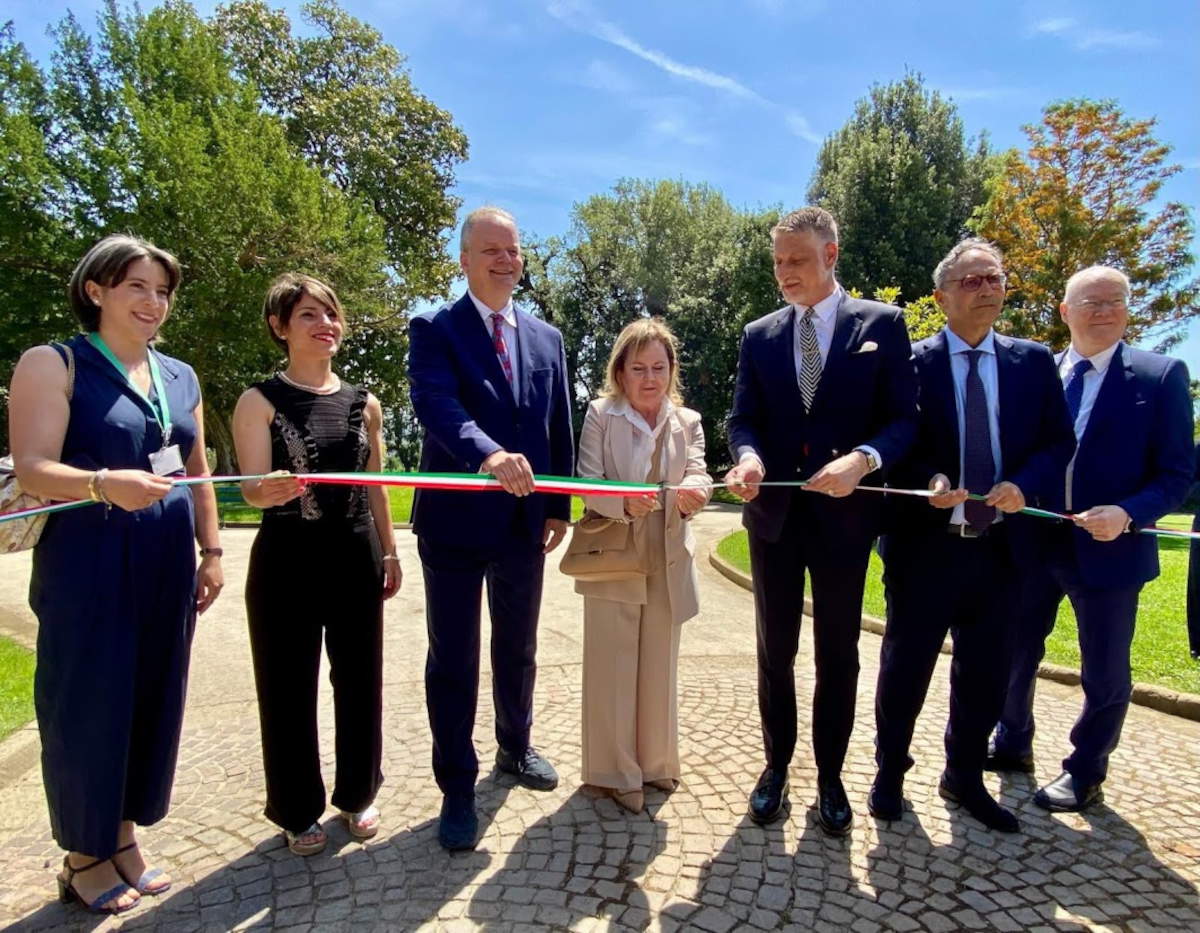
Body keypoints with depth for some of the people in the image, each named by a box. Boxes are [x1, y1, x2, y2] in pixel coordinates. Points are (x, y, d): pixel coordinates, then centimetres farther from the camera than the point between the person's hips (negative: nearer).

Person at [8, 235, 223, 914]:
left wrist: (211, 552, 11)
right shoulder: (53, 364, -4)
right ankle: (85, 855, 23)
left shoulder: (181, 377, 13)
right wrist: (105, 484, -34)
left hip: (167, 567, 6)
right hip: (88, 565, -5)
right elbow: (32, 468, -16)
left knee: (154, 699, 12)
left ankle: (125, 835, 30)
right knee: (88, 702, 4)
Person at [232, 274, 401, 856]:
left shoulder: (363, 404, 7)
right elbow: (250, 488, -13)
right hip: (286, 562, -3)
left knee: (359, 679, 12)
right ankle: (298, 811, 28)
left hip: (356, 558, 3)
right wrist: (270, 490, -35)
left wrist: (389, 554, 12)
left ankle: (357, 793, 33)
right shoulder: (259, 402, -4)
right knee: (289, 688, 8)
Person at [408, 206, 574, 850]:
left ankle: (515, 748, 43)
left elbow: (559, 428, 11)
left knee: (518, 649, 20)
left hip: (524, 521, 5)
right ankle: (457, 789, 23)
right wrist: (488, 454, -41)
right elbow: (437, 406, -23)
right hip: (455, 521, -4)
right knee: (453, 660, 7)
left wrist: (557, 507, 6)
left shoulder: (547, 338, 10)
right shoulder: (434, 329, -5)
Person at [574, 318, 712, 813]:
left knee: (660, 665, 15)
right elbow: (588, 484, -12)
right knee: (612, 668, 5)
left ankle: (656, 760, 34)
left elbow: (698, 476, -9)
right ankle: (616, 770, 21)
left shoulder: (688, 422, 5)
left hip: (668, 562, 3)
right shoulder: (600, 415, -5)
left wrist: (693, 492, -34)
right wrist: (624, 502, -33)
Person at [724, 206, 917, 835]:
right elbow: (743, 418, 3)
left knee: (837, 653, 10)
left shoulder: (881, 324, 0)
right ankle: (776, 766, 28)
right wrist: (749, 456, -19)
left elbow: (903, 418, -5)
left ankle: (830, 778, 26)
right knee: (775, 650, 12)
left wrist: (862, 458, -25)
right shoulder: (760, 335, 9)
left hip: (844, 512, -2)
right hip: (775, 513, 3)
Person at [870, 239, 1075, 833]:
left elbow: (1059, 442, 6)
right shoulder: (910, 363, -4)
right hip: (924, 546, -3)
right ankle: (890, 774, 30)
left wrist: (1024, 484, -12)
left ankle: (964, 779, 37)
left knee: (985, 673, 16)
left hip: (999, 546, 4)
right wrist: (929, 480, -21)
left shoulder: (1033, 362, 6)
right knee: (905, 667, 9)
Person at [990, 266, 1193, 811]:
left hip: (1107, 550, -3)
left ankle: (1085, 773, 31)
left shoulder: (1161, 376, -5)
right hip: (1034, 542, 3)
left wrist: (1128, 514, -23)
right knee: (1013, 652, 16)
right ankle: (1012, 743, 39)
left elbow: (1177, 473, -7)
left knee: (1104, 673, 10)